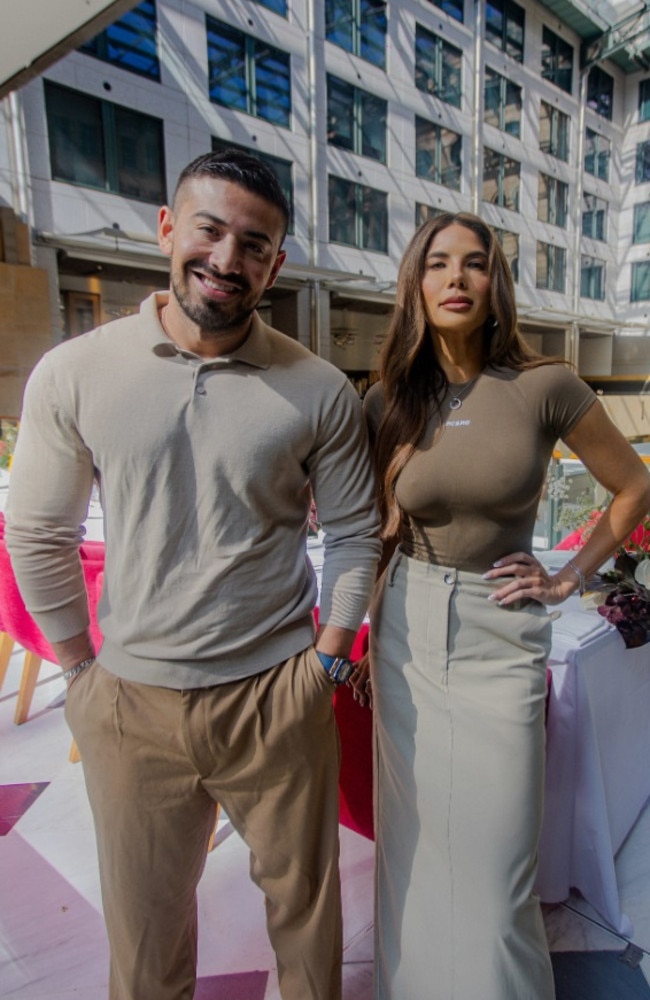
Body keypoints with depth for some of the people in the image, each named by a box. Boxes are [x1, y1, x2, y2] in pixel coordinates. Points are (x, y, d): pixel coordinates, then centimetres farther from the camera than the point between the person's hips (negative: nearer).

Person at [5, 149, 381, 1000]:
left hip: (278, 697, 0)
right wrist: (82, 669, 2)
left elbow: (355, 532, 2)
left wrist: (330, 658, -3)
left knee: (303, 891, 22)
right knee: (144, 915, 22)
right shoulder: (73, 374, -6)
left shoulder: (320, 391, -7)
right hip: (129, 702, 1)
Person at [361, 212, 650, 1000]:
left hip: (501, 638, -2)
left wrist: (569, 579, 0)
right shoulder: (388, 399, 0)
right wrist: (361, 637, 8)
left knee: (493, 862, 7)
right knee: (414, 844, 17)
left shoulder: (544, 387, -8)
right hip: (407, 634, 3)